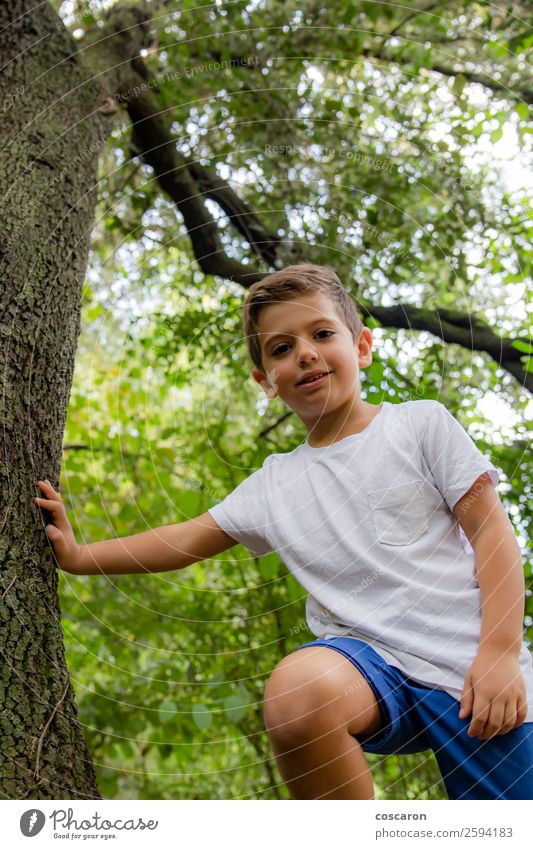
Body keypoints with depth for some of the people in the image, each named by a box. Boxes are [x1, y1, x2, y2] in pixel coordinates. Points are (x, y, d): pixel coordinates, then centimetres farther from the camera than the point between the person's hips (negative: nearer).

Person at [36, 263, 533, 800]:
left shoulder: (421, 423, 1)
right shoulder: (275, 484, 12)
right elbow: (188, 539, 15)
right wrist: (78, 556, 9)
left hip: (469, 671, -1)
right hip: (370, 657, 2)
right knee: (296, 690, -31)